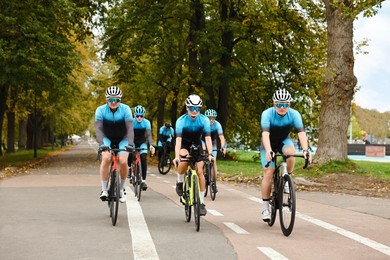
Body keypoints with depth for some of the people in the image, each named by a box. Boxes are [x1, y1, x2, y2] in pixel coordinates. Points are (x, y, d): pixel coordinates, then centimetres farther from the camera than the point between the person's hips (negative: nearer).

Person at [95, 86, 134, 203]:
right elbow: (98, 128, -27)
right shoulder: (101, 110, -19)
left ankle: (121, 188, 4)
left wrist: (130, 143, -42)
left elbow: (130, 128, -28)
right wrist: (101, 144, -42)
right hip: (107, 139, 0)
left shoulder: (125, 109, -20)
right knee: (106, 158, -27)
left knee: (123, 162, -20)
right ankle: (104, 189, -16)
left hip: (122, 139, 0)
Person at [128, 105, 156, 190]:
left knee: (143, 158, -19)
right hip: (133, 142, 0)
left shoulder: (146, 122, -19)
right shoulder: (131, 122, -21)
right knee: (129, 154, -27)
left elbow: (149, 134, -25)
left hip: (142, 143, 0)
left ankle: (144, 180, -12)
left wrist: (151, 145, -41)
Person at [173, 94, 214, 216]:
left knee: (200, 171, -10)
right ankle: (179, 183, -5)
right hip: (184, 145, -2)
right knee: (183, 161, -34)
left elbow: (207, 138, -27)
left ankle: (202, 202, -1)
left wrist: (210, 154, -42)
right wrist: (176, 156, -47)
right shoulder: (181, 120, -27)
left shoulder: (204, 120, -22)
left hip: (197, 145, 2)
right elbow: (178, 139, -35)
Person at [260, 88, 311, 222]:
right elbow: (265, 133, -41)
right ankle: (265, 208, -4)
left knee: (291, 152, -34)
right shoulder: (267, 114, -29)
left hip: (284, 141, 2)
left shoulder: (294, 114, -23)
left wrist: (305, 150, -48)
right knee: (268, 173, -13)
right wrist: (268, 150, -56)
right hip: (269, 144, -1)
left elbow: (301, 132, -32)